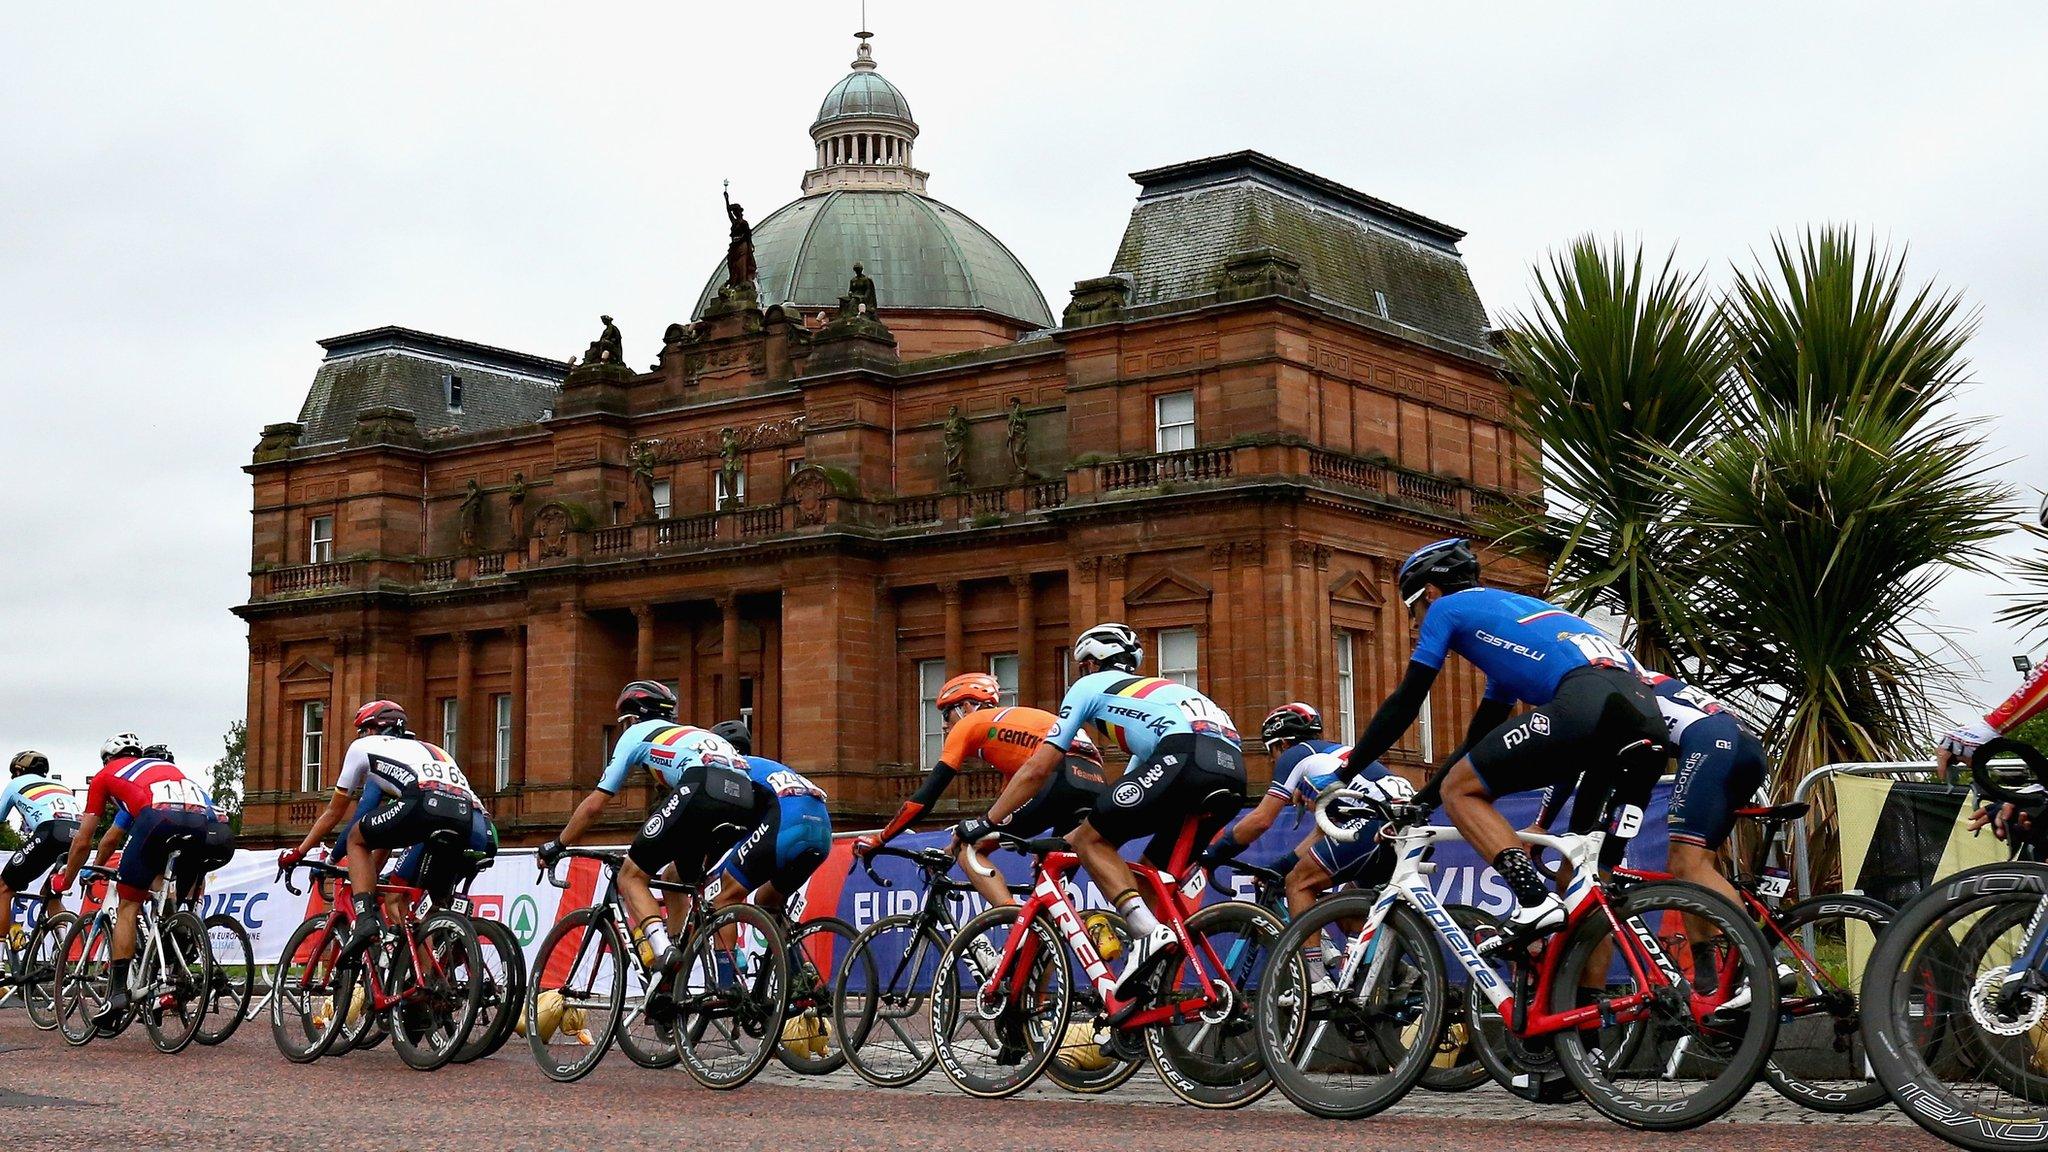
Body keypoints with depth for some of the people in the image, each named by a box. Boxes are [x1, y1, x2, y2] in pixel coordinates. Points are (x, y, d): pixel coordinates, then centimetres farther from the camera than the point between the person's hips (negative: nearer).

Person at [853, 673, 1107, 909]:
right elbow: (1005, 805, 40)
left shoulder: (969, 724, 16)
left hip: (1059, 777, -8)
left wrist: (878, 840, 18)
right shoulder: (1010, 723, 37)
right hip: (1096, 781, 8)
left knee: (969, 850, 1)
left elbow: (926, 796, 11)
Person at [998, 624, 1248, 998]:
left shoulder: (1090, 686, 22)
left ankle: (1148, 932, -15)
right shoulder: (1150, 690, 43)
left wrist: (985, 823, 28)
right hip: (1233, 770, 7)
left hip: (1185, 756, -7)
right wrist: (1065, 839, 49)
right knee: (1153, 873, 20)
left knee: (1090, 841, 4)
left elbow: (1037, 770, 19)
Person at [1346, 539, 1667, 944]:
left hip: (1585, 704, -8)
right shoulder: (1512, 607, 40)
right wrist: (1420, 800, 42)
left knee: (1458, 789, 4)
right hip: (1649, 711, 8)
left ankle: (1535, 899, -12)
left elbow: (1406, 702, 15)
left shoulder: (1447, 607, 18)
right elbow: (1482, 734, 41)